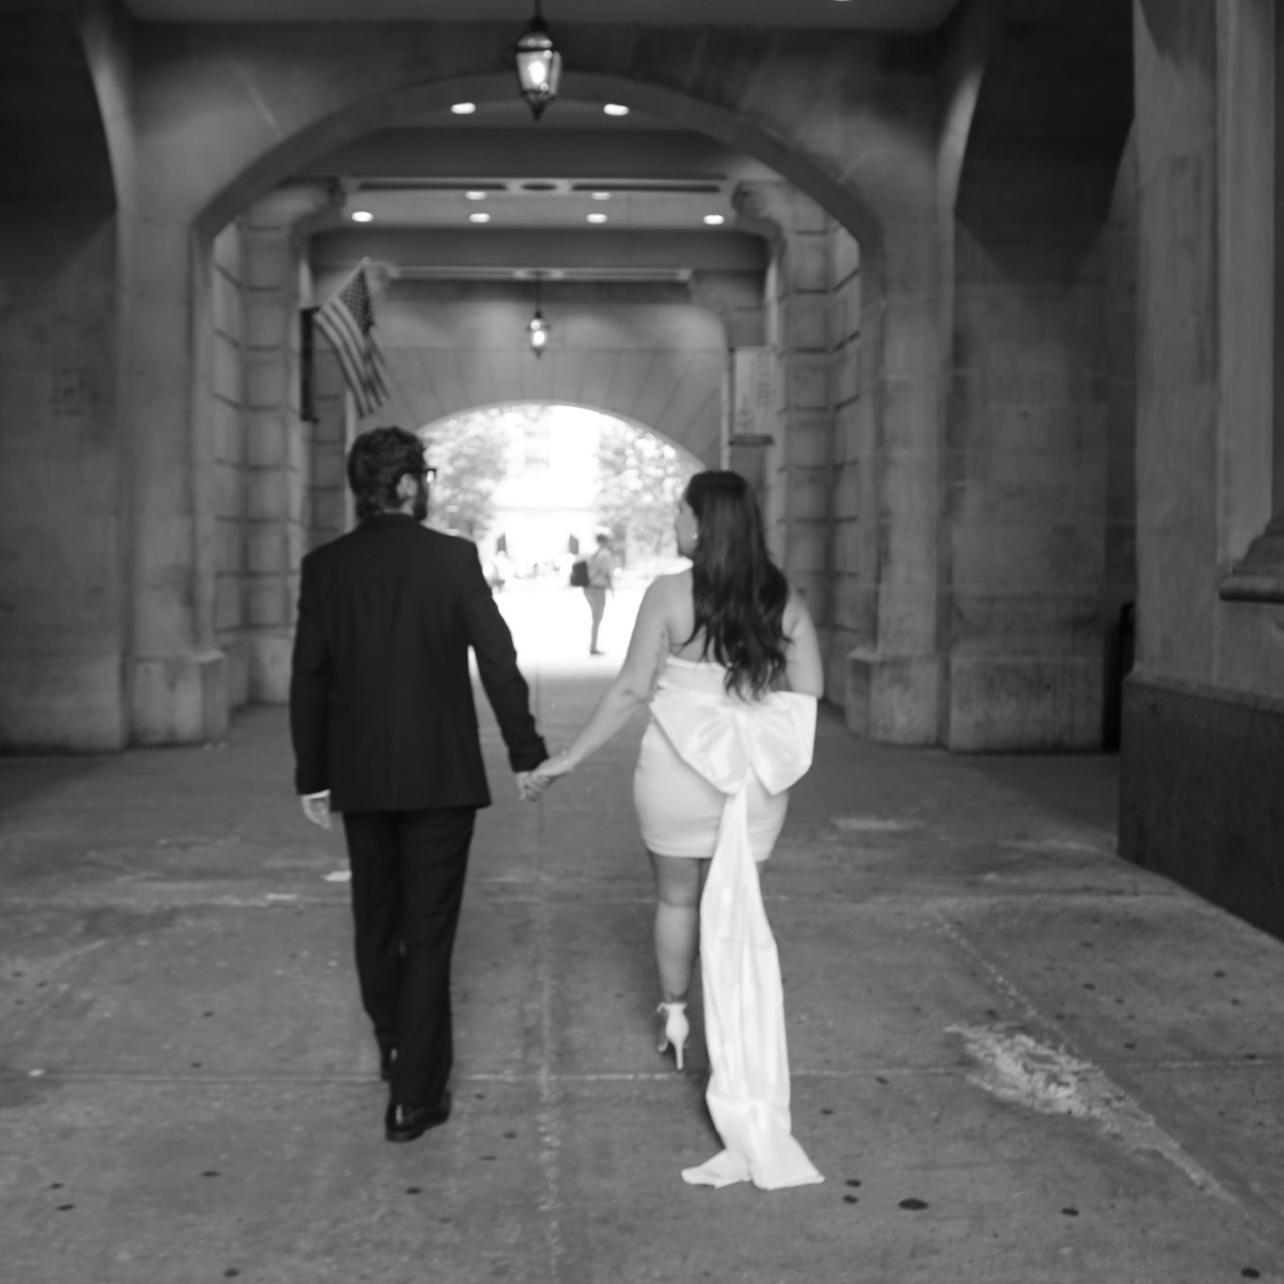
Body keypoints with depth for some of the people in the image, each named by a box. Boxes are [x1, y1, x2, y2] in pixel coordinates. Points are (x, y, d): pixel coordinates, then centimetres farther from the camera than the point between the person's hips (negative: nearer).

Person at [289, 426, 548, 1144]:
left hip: (359, 778, 3)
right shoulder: (454, 558, -9)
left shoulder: (325, 566, -1)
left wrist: (312, 776, 9)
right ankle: (414, 1096, 4)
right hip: (440, 775, -3)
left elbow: (309, 678, 1)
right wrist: (526, 751, 0)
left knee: (376, 920, 20)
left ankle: (396, 1048, 38)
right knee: (428, 930, 3)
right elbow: (499, 662, -10)